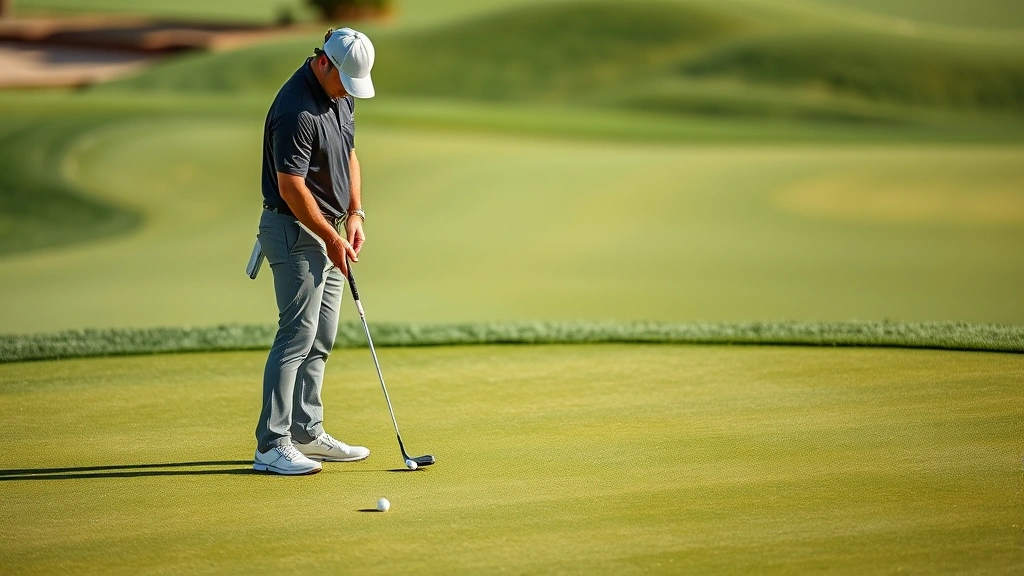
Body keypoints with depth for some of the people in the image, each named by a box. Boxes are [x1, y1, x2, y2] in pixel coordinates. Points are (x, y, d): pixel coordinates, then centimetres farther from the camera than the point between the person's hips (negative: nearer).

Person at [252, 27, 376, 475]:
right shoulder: (296, 111, -24)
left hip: (326, 231, 9)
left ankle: (307, 433, 19)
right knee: (297, 336, -10)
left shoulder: (341, 97, 7)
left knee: (320, 338, 12)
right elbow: (291, 186, -23)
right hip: (296, 232, -9)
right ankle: (271, 446, -9)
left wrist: (355, 214, 8)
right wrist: (330, 237, -16)